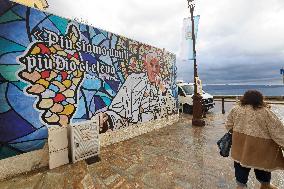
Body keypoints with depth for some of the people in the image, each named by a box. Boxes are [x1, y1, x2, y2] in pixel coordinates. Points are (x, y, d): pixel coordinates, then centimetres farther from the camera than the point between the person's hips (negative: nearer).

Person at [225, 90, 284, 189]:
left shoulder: (236, 109, -3)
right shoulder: (265, 112, -12)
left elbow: (228, 125, 5)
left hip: (240, 144, 2)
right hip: (259, 145, -2)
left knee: (241, 162, 17)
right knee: (263, 163, 22)